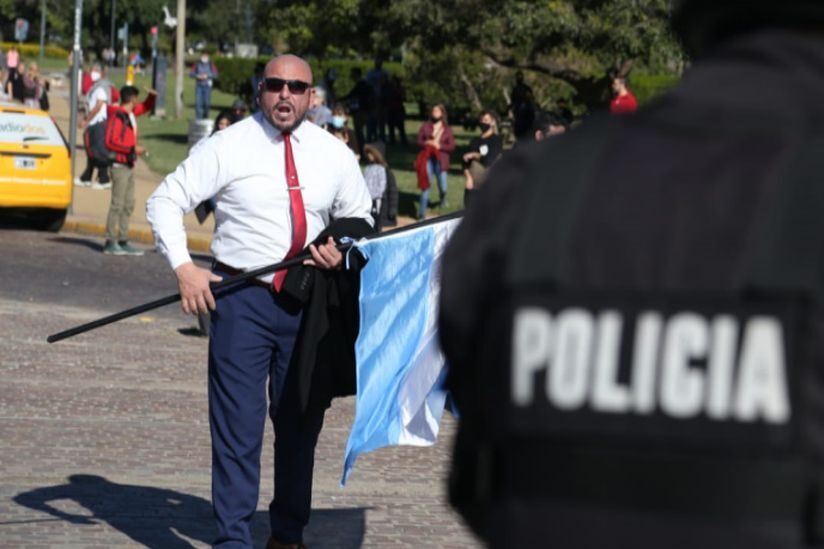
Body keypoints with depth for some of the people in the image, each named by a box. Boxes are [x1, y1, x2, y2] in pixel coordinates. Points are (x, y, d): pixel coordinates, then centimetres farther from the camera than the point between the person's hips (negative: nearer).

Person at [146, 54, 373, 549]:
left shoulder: (335, 155, 6)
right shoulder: (229, 146, -4)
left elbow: (361, 217, 20)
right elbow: (165, 201, -3)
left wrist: (343, 249, -2)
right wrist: (184, 268, -15)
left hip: (308, 301, 4)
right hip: (242, 299, -4)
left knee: (301, 421, 12)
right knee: (238, 422, -7)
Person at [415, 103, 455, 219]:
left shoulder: (447, 129, 6)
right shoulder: (426, 126, 7)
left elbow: (452, 146, 2)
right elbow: (419, 141, 7)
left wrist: (439, 146, -12)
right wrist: (426, 143, -13)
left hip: (441, 160, 0)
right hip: (427, 158, 0)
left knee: (442, 186, -3)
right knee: (426, 184, -6)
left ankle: (443, 197, 35)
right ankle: (422, 212, 0)